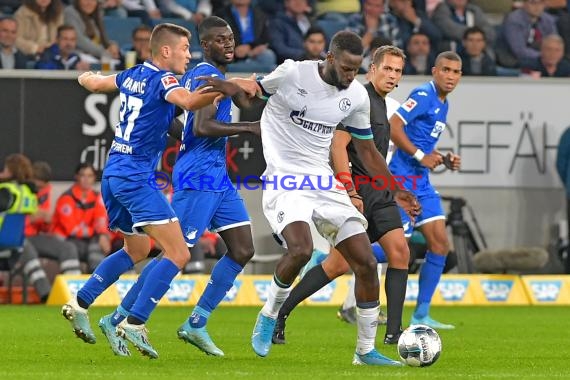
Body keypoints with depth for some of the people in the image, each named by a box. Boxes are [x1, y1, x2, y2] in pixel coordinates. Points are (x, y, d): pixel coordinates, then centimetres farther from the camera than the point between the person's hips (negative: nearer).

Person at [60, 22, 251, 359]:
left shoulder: (133, 75, 12)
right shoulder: (163, 79, -12)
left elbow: (93, 82, 30)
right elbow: (189, 101, -34)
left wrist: (88, 77, 53)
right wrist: (230, 88, -43)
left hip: (113, 176, 10)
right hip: (136, 177, -10)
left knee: (137, 249, 27)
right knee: (178, 255, -11)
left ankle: (80, 304, 25)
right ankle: (134, 324, -17)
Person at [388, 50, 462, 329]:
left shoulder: (443, 104, 17)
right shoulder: (424, 95, -13)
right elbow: (393, 127, -22)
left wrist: (443, 160, 10)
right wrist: (420, 156, -19)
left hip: (421, 182, 9)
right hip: (403, 178, -9)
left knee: (440, 244, 3)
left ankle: (421, 316, 8)